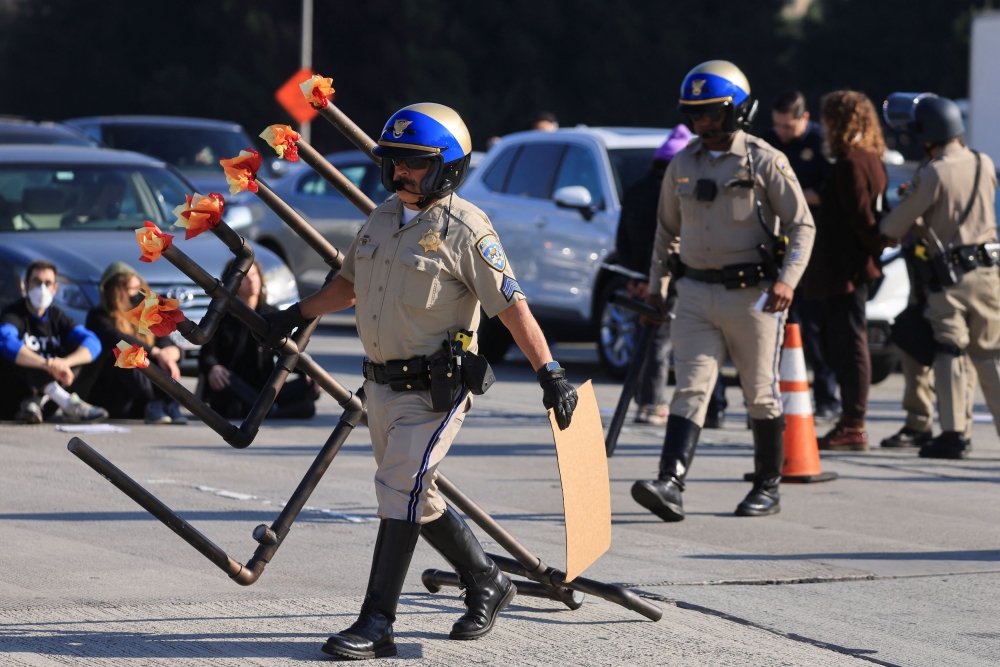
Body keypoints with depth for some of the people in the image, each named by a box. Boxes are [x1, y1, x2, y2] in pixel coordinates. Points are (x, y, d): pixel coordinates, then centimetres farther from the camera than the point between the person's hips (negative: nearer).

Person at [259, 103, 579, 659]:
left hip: (437, 389, -8)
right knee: (416, 498, 15)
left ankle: (377, 624, -12)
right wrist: (296, 316, 28)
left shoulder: (464, 229, -13)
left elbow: (512, 306, -15)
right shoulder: (384, 218, 9)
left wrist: (551, 375, -18)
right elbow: (351, 284, 26)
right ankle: (487, 583, 33)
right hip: (383, 383, 8)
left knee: (400, 492, -14)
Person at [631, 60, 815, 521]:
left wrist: (787, 279, -19)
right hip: (696, 295, 4)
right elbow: (667, 229, 22)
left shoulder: (764, 162, -6)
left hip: (751, 295, -4)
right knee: (690, 389, -8)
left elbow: (802, 226, -6)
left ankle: (768, 487, 19)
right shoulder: (682, 166, 9)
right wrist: (656, 285, 17)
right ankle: (670, 486, -20)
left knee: (761, 395, 6)